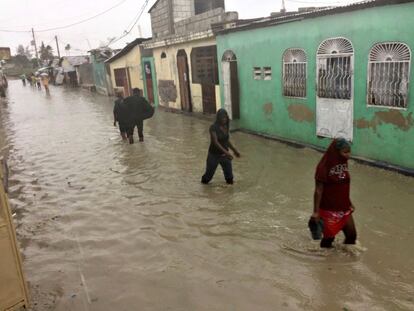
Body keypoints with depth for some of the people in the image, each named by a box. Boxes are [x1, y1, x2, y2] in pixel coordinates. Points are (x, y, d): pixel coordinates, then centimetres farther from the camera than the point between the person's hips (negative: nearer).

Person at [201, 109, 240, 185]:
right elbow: (216, 142, -26)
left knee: (229, 175, 3)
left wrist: (234, 150, 16)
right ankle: (204, 181, 40)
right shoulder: (213, 127, -19)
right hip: (214, 155, -5)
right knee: (209, 173, 12)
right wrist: (226, 152, -34)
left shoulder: (226, 127, 0)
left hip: (224, 154, 5)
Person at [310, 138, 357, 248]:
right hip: (328, 209, -7)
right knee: (329, 237, 6)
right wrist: (316, 212, -18)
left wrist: (349, 203, 18)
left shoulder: (344, 164, 1)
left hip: (344, 208, 7)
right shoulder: (324, 167, -20)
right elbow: (318, 191, -18)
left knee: (352, 235, 14)